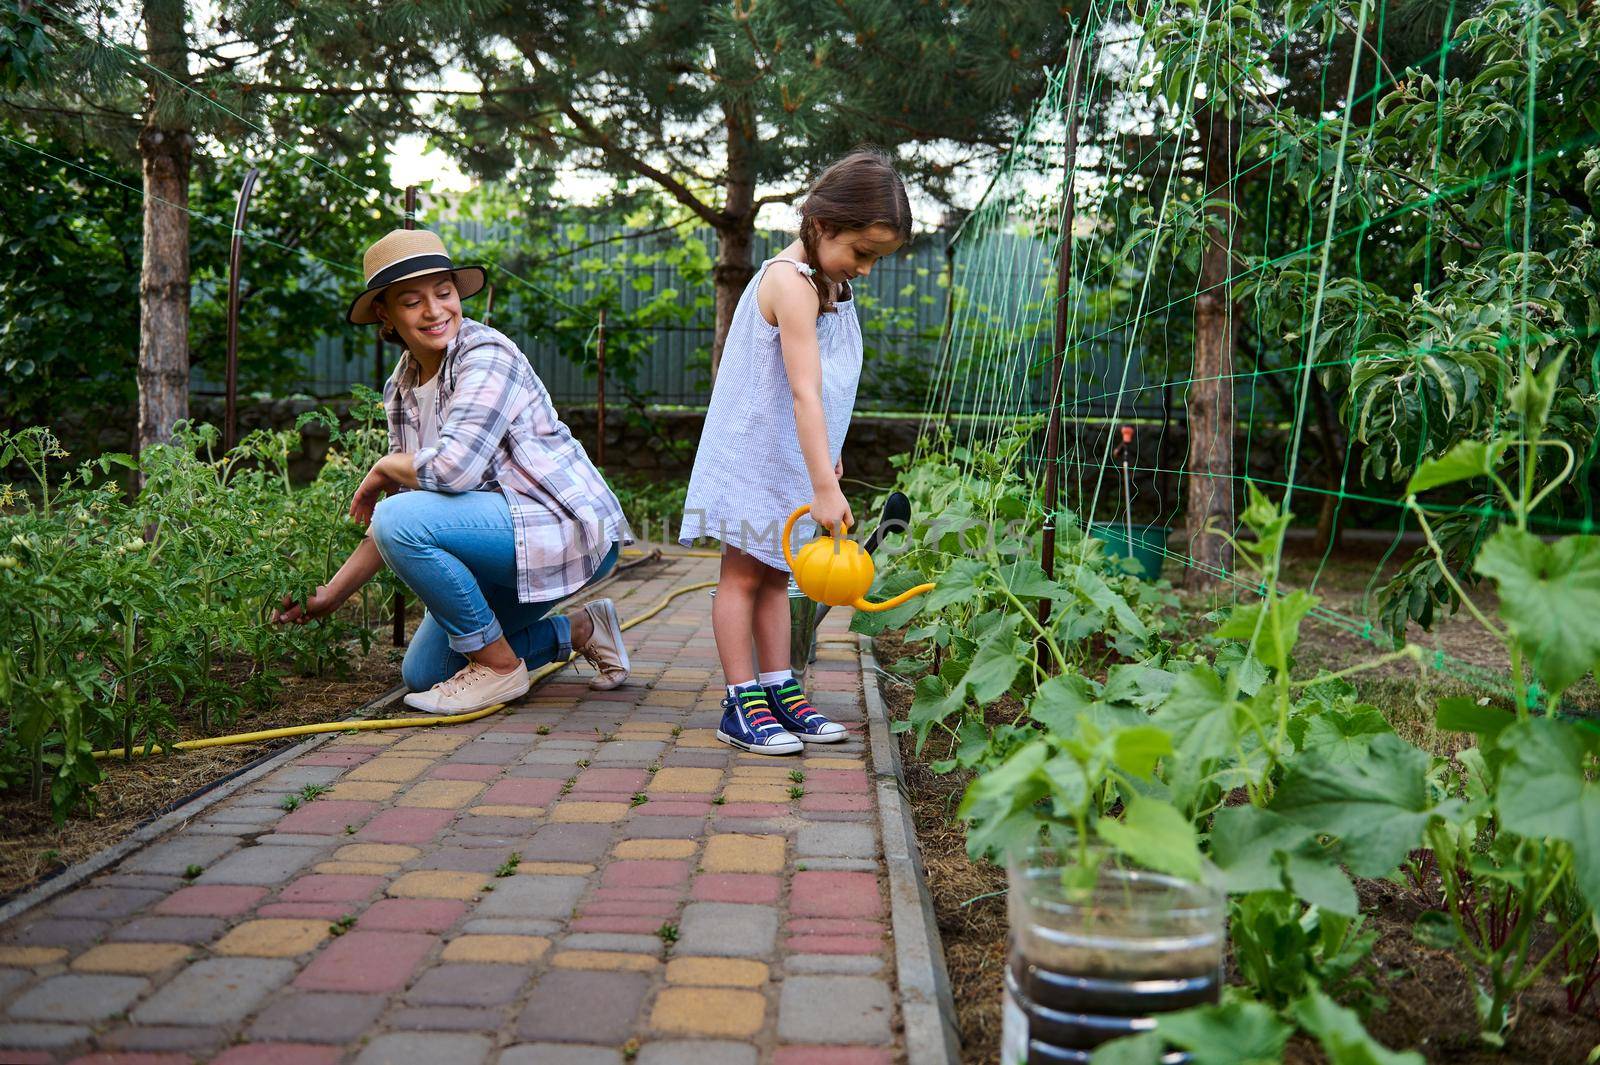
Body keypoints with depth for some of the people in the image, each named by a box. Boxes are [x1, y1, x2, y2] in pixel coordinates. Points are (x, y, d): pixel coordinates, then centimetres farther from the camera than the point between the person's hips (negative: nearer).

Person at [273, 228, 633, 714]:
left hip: (567, 529, -9)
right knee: (422, 674, 14)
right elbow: (393, 519, 10)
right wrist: (328, 597, 6)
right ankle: (580, 630, 23)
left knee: (403, 519, -28)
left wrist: (383, 469, -11)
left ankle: (498, 666, -11)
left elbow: (452, 468, -31)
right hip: (504, 538, 10)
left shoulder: (486, 355, -18)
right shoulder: (402, 389, 8)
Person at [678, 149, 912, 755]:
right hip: (756, 454, -9)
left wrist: (827, 458, 18)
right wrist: (825, 486, -32)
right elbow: (804, 392, -29)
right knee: (743, 574, -1)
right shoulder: (792, 283, -22)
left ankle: (780, 692, 19)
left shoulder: (829, 283, 8)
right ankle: (742, 704, 4)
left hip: (792, 459, 9)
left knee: (775, 574, 13)